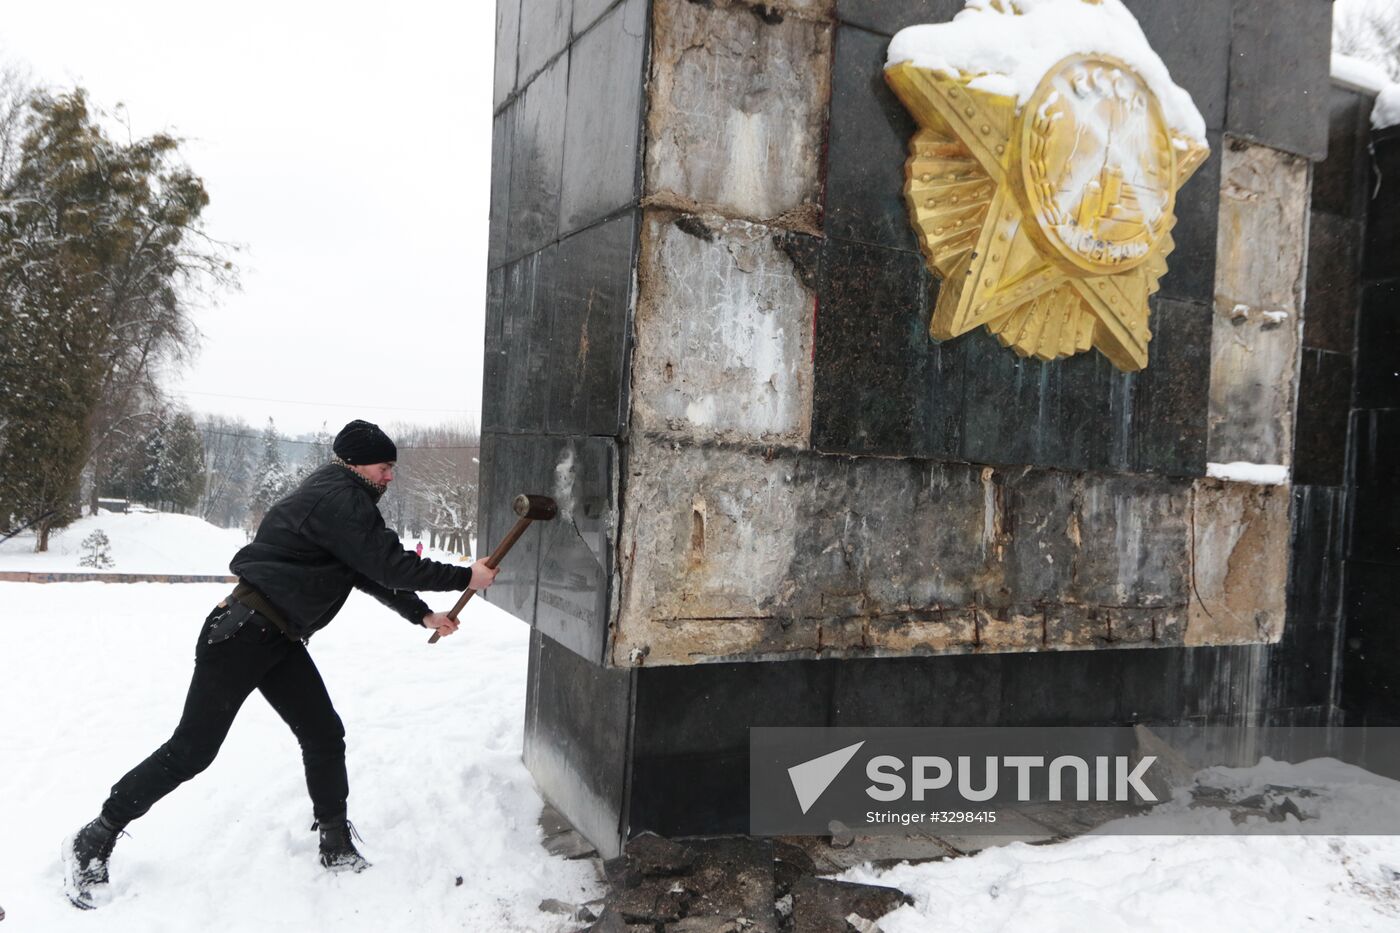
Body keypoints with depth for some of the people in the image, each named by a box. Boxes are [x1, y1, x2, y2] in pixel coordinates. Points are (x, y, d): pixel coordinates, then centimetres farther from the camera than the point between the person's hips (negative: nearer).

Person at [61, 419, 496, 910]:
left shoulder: (343, 501, 14)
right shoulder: (340, 499, -18)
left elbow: (372, 574, 21)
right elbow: (391, 565, -21)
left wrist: (422, 614, 18)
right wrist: (465, 577, -12)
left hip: (279, 640, 10)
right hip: (241, 631, -10)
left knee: (324, 737, 5)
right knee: (191, 750, -1)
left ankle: (337, 846, 15)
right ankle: (93, 842, 16)